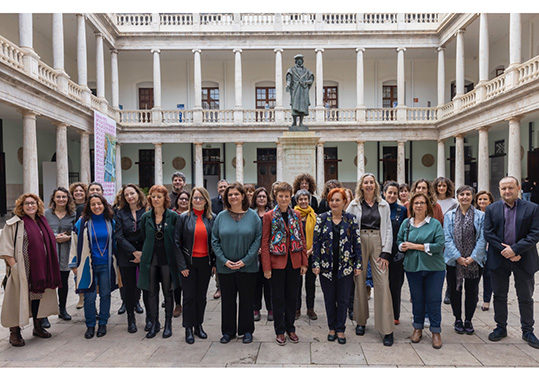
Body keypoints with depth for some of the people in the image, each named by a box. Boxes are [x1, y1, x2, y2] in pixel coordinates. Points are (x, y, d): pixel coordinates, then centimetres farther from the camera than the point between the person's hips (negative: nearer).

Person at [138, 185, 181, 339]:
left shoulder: (173, 216, -4)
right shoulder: (145, 217, 4)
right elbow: (143, 238, 11)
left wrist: (177, 258, -4)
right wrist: (144, 255, 8)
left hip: (167, 259, -2)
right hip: (150, 259, 2)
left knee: (168, 292, 7)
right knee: (152, 292, 8)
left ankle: (168, 324, 22)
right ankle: (154, 324, 22)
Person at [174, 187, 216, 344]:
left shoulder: (212, 218, 2)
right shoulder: (184, 217, -4)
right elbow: (177, 242, -5)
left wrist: (215, 263, 0)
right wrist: (182, 265, -9)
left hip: (205, 262, 2)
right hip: (189, 262, -2)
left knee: (201, 295, 11)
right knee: (189, 296, 4)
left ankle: (199, 325, 27)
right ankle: (189, 329, 19)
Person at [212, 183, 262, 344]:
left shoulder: (253, 216, -2)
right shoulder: (221, 216, 1)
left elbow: (258, 239, -5)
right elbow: (215, 241, 2)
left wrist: (245, 260, -12)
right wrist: (224, 260, -10)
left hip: (247, 267, -1)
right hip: (225, 267, 1)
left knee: (246, 299, 10)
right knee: (227, 299, 11)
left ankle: (247, 330, 26)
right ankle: (228, 331, 27)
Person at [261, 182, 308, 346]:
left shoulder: (296, 215, 6)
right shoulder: (269, 216, -5)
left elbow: (302, 239, 8)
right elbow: (264, 243, -6)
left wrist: (304, 262, 3)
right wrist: (266, 267, -12)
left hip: (294, 262, 3)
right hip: (277, 262, -3)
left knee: (292, 296, 13)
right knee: (278, 298, 7)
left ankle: (290, 328, 28)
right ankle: (280, 331, 21)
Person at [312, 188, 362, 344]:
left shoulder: (351, 219, 1)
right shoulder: (322, 218, 0)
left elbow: (357, 242, 2)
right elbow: (316, 242, 0)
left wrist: (358, 264, -1)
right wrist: (315, 264, -5)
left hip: (345, 267, 0)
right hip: (326, 266, 0)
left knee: (343, 300, 6)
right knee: (329, 299, 11)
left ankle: (340, 330, 22)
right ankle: (332, 328, 28)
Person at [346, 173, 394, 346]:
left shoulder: (384, 205, 9)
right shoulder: (354, 205, 6)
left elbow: (388, 229, 6)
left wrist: (386, 252, -3)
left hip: (378, 244, 0)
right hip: (359, 244, 0)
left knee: (383, 284, -7)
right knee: (359, 282, 6)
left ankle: (387, 329, 0)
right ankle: (361, 321, 23)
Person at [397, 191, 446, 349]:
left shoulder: (435, 224, -3)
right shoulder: (406, 223, 7)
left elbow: (440, 245, -12)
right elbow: (399, 240, 15)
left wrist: (416, 246, -15)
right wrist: (402, 246, -9)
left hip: (434, 268, -2)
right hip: (413, 267, 3)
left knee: (434, 299, 4)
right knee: (417, 299, 12)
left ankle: (436, 331, 19)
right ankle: (418, 328, 28)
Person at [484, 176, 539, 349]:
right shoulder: (491, 209, 1)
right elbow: (488, 233, -4)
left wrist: (514, 249, -18)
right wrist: (505, 252, -14)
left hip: (524, 260, -1)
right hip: (498, 260, 1)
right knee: (499, 295, 11)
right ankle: (501, 327, 26)